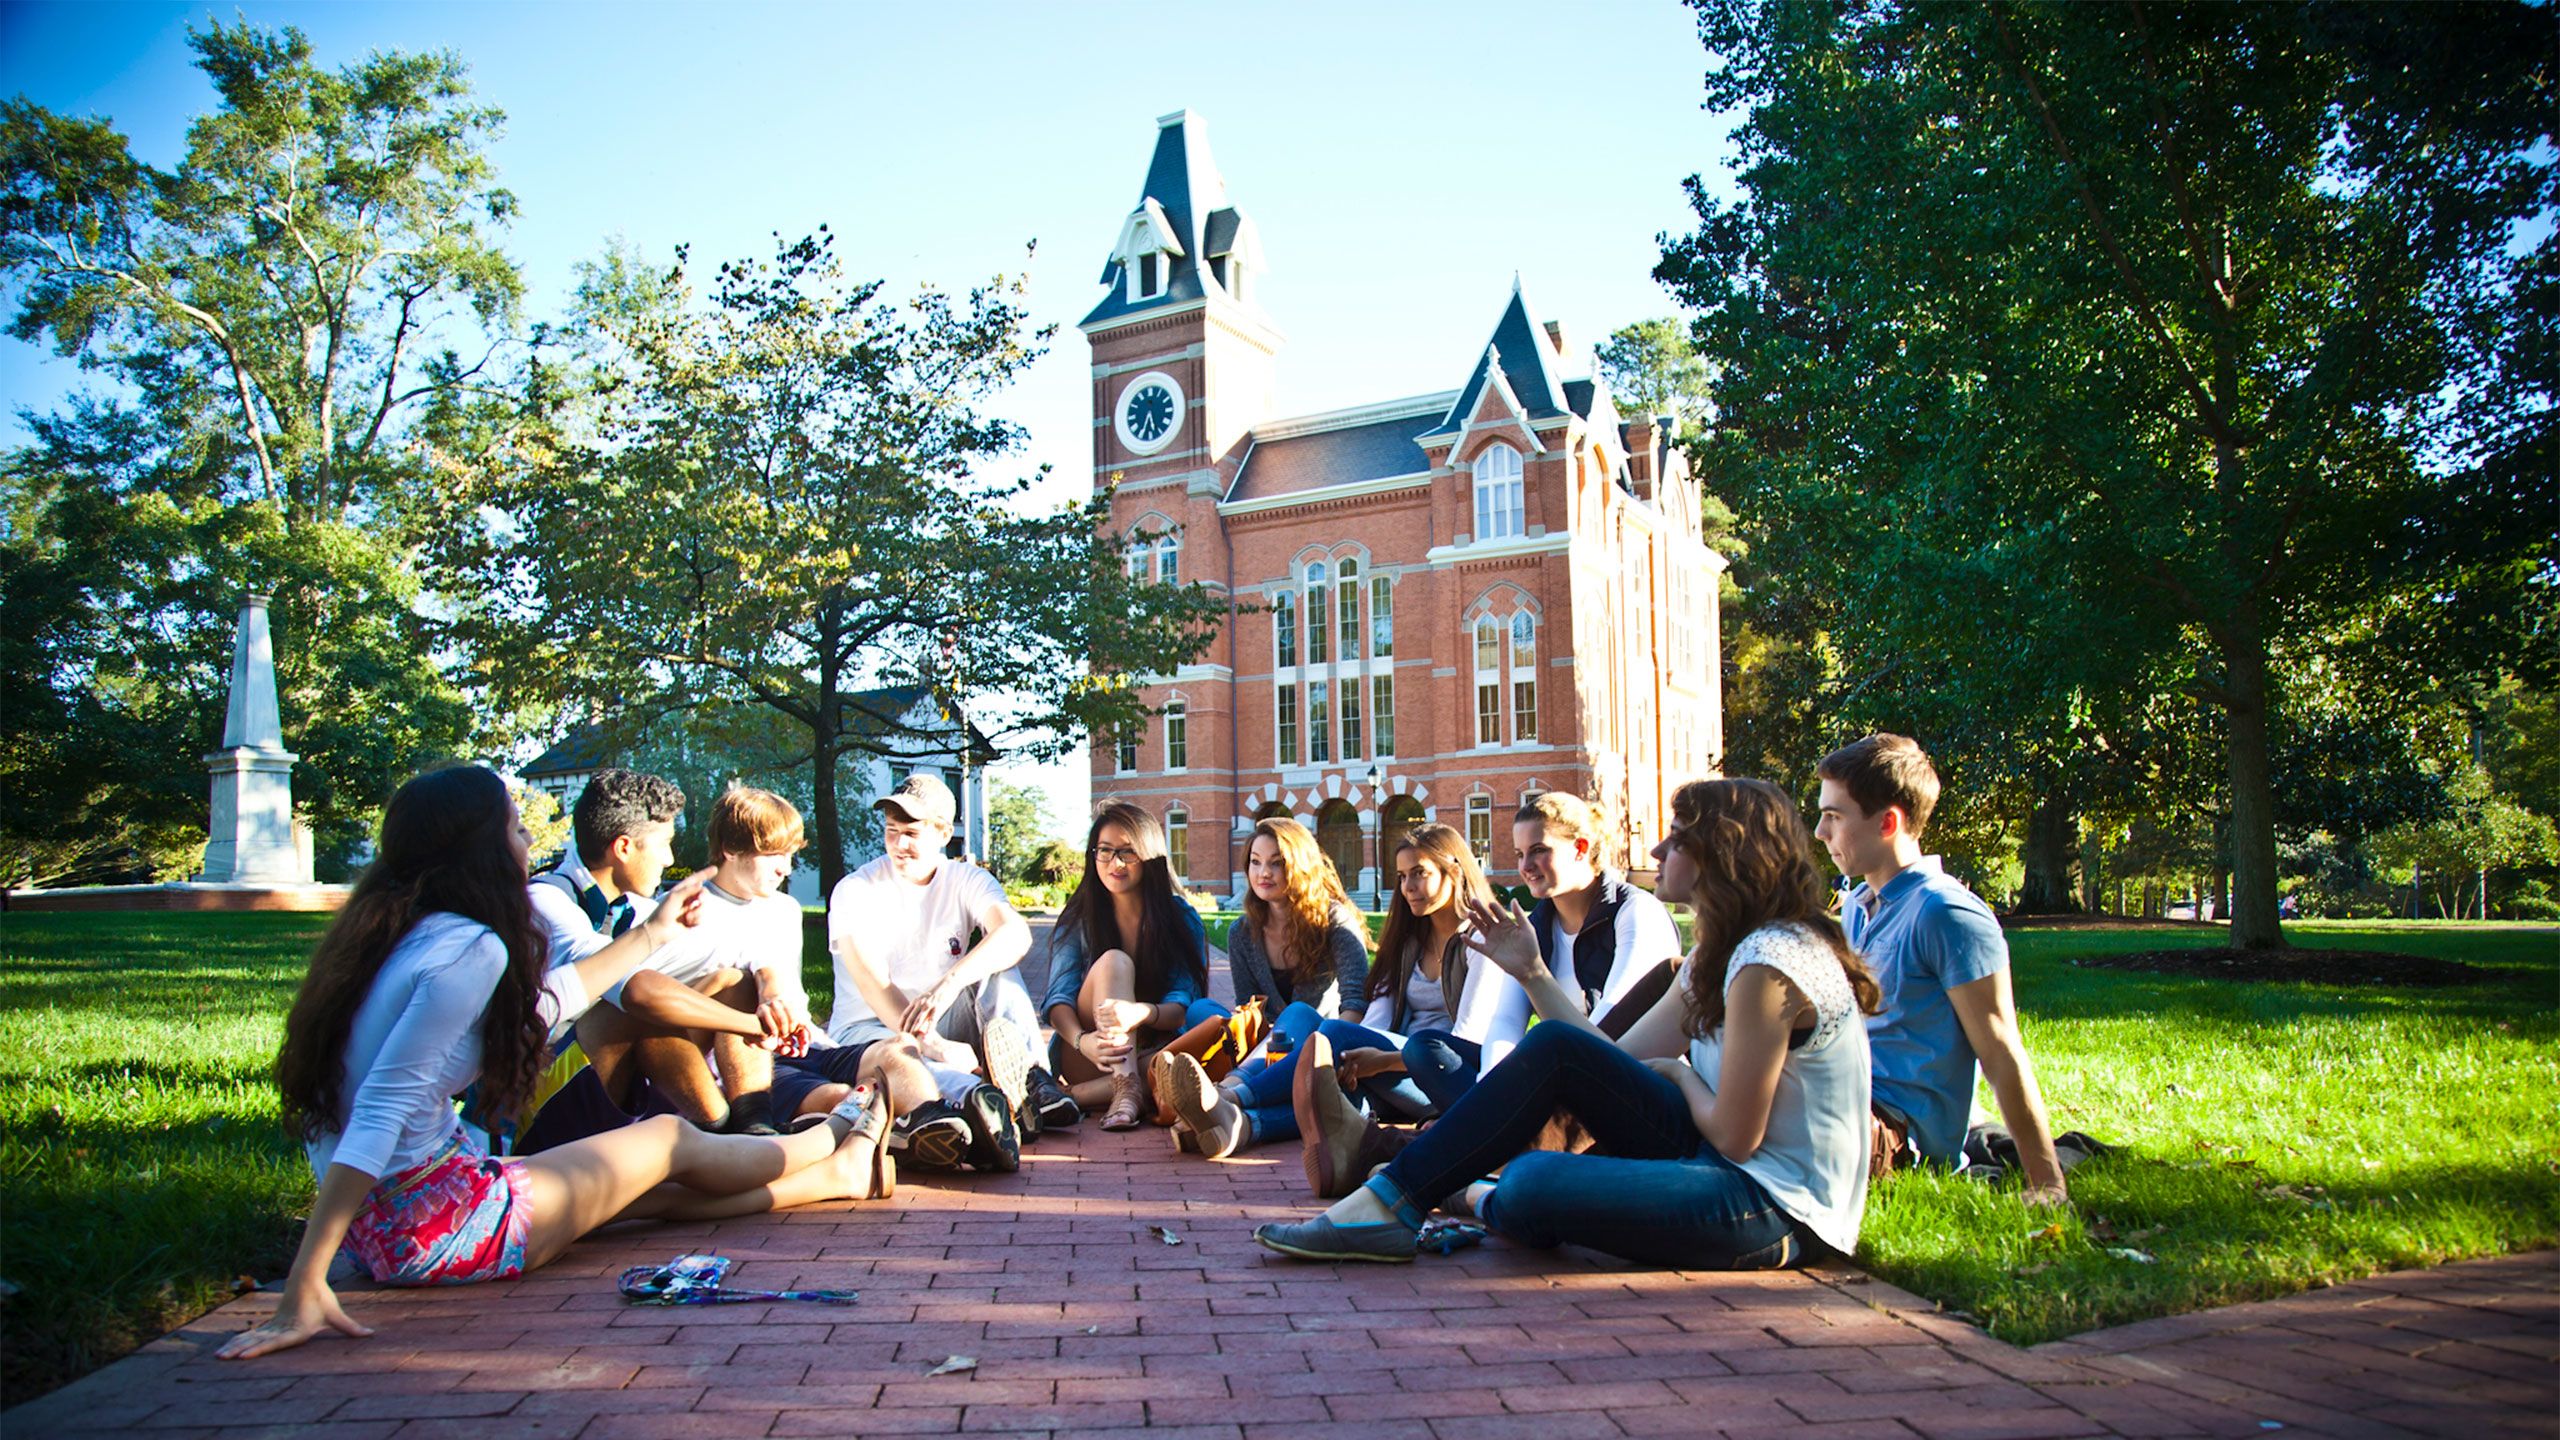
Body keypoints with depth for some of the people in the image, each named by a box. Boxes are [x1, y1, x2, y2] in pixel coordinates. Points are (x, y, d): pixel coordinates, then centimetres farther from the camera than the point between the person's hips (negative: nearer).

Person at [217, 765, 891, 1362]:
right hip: (440, 1230, -9)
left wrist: (653, 933, 32)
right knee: (672, 1140, 11)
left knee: (660, 1188, 21)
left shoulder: (398, 929, 8)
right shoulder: (469, 947, -22)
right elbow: (381, 1111, -29)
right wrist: (304, 1290, -31)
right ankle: (833, 1141, 37)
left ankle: (839, 1175, 39)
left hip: (380, 1228, 9)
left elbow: (529, 1003, 23)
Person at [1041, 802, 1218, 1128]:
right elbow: (1058, 998, -9)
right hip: (1088, 1060, 0)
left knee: (1210, 1015, -32)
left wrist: (1142, 1013, -33)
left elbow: (1181, 1007, -9)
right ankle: (1126, 1090, -43)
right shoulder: (1078, 918, 4)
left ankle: (1077, 1096, -38)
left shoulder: (1181, 918, 2)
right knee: (1113, 961, -23)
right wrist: (1082, 1040, -33)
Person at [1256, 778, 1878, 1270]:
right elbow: (1615, 1059, 7)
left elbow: (1735, 1136, -20)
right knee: (1557, 1048, -5)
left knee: (1535, 1185, -28)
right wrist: (1533, 973, 8)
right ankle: (1391, 1199, -3)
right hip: (1731, 1168, 9)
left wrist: (1680, 1073, -1)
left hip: (1780, 1210, -9)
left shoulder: (1769, 962, -20)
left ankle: (1481, 1200, 6)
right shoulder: (1720, 954, 12)